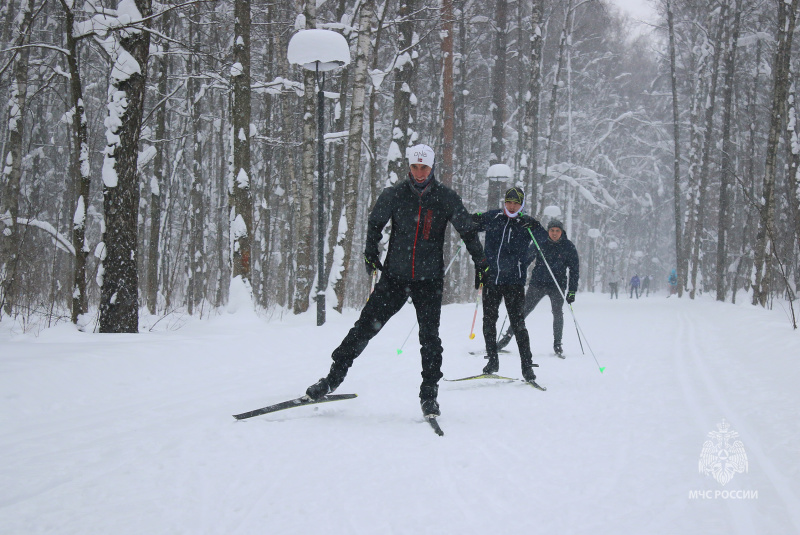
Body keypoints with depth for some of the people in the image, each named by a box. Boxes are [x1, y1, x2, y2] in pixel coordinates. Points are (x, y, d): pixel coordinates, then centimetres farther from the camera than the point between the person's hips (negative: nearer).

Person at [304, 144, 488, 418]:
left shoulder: (446, 198, -2)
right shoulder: (394, 195, -1)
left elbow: (467, 231, 7)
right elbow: (375, 223, 14)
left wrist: (480, 262, 7)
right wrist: (371, 253, 8)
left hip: (429, 280, 0)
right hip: (394, 276, 1)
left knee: (429, 336, -5)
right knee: (366, 326, -2)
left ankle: (429, 394, 7)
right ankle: (334, 376, 8)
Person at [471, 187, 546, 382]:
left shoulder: (526, 223, 3)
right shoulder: (493, 218, 7)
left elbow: (543, 238, -10)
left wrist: (535, 227, -31)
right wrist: (473, 222, -8)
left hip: (514, 280, -3)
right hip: (491, 277, 3)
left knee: (518, 323, -6)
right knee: (489, 320, 4)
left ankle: (527, 366, -1)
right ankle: (492, 360, 17)